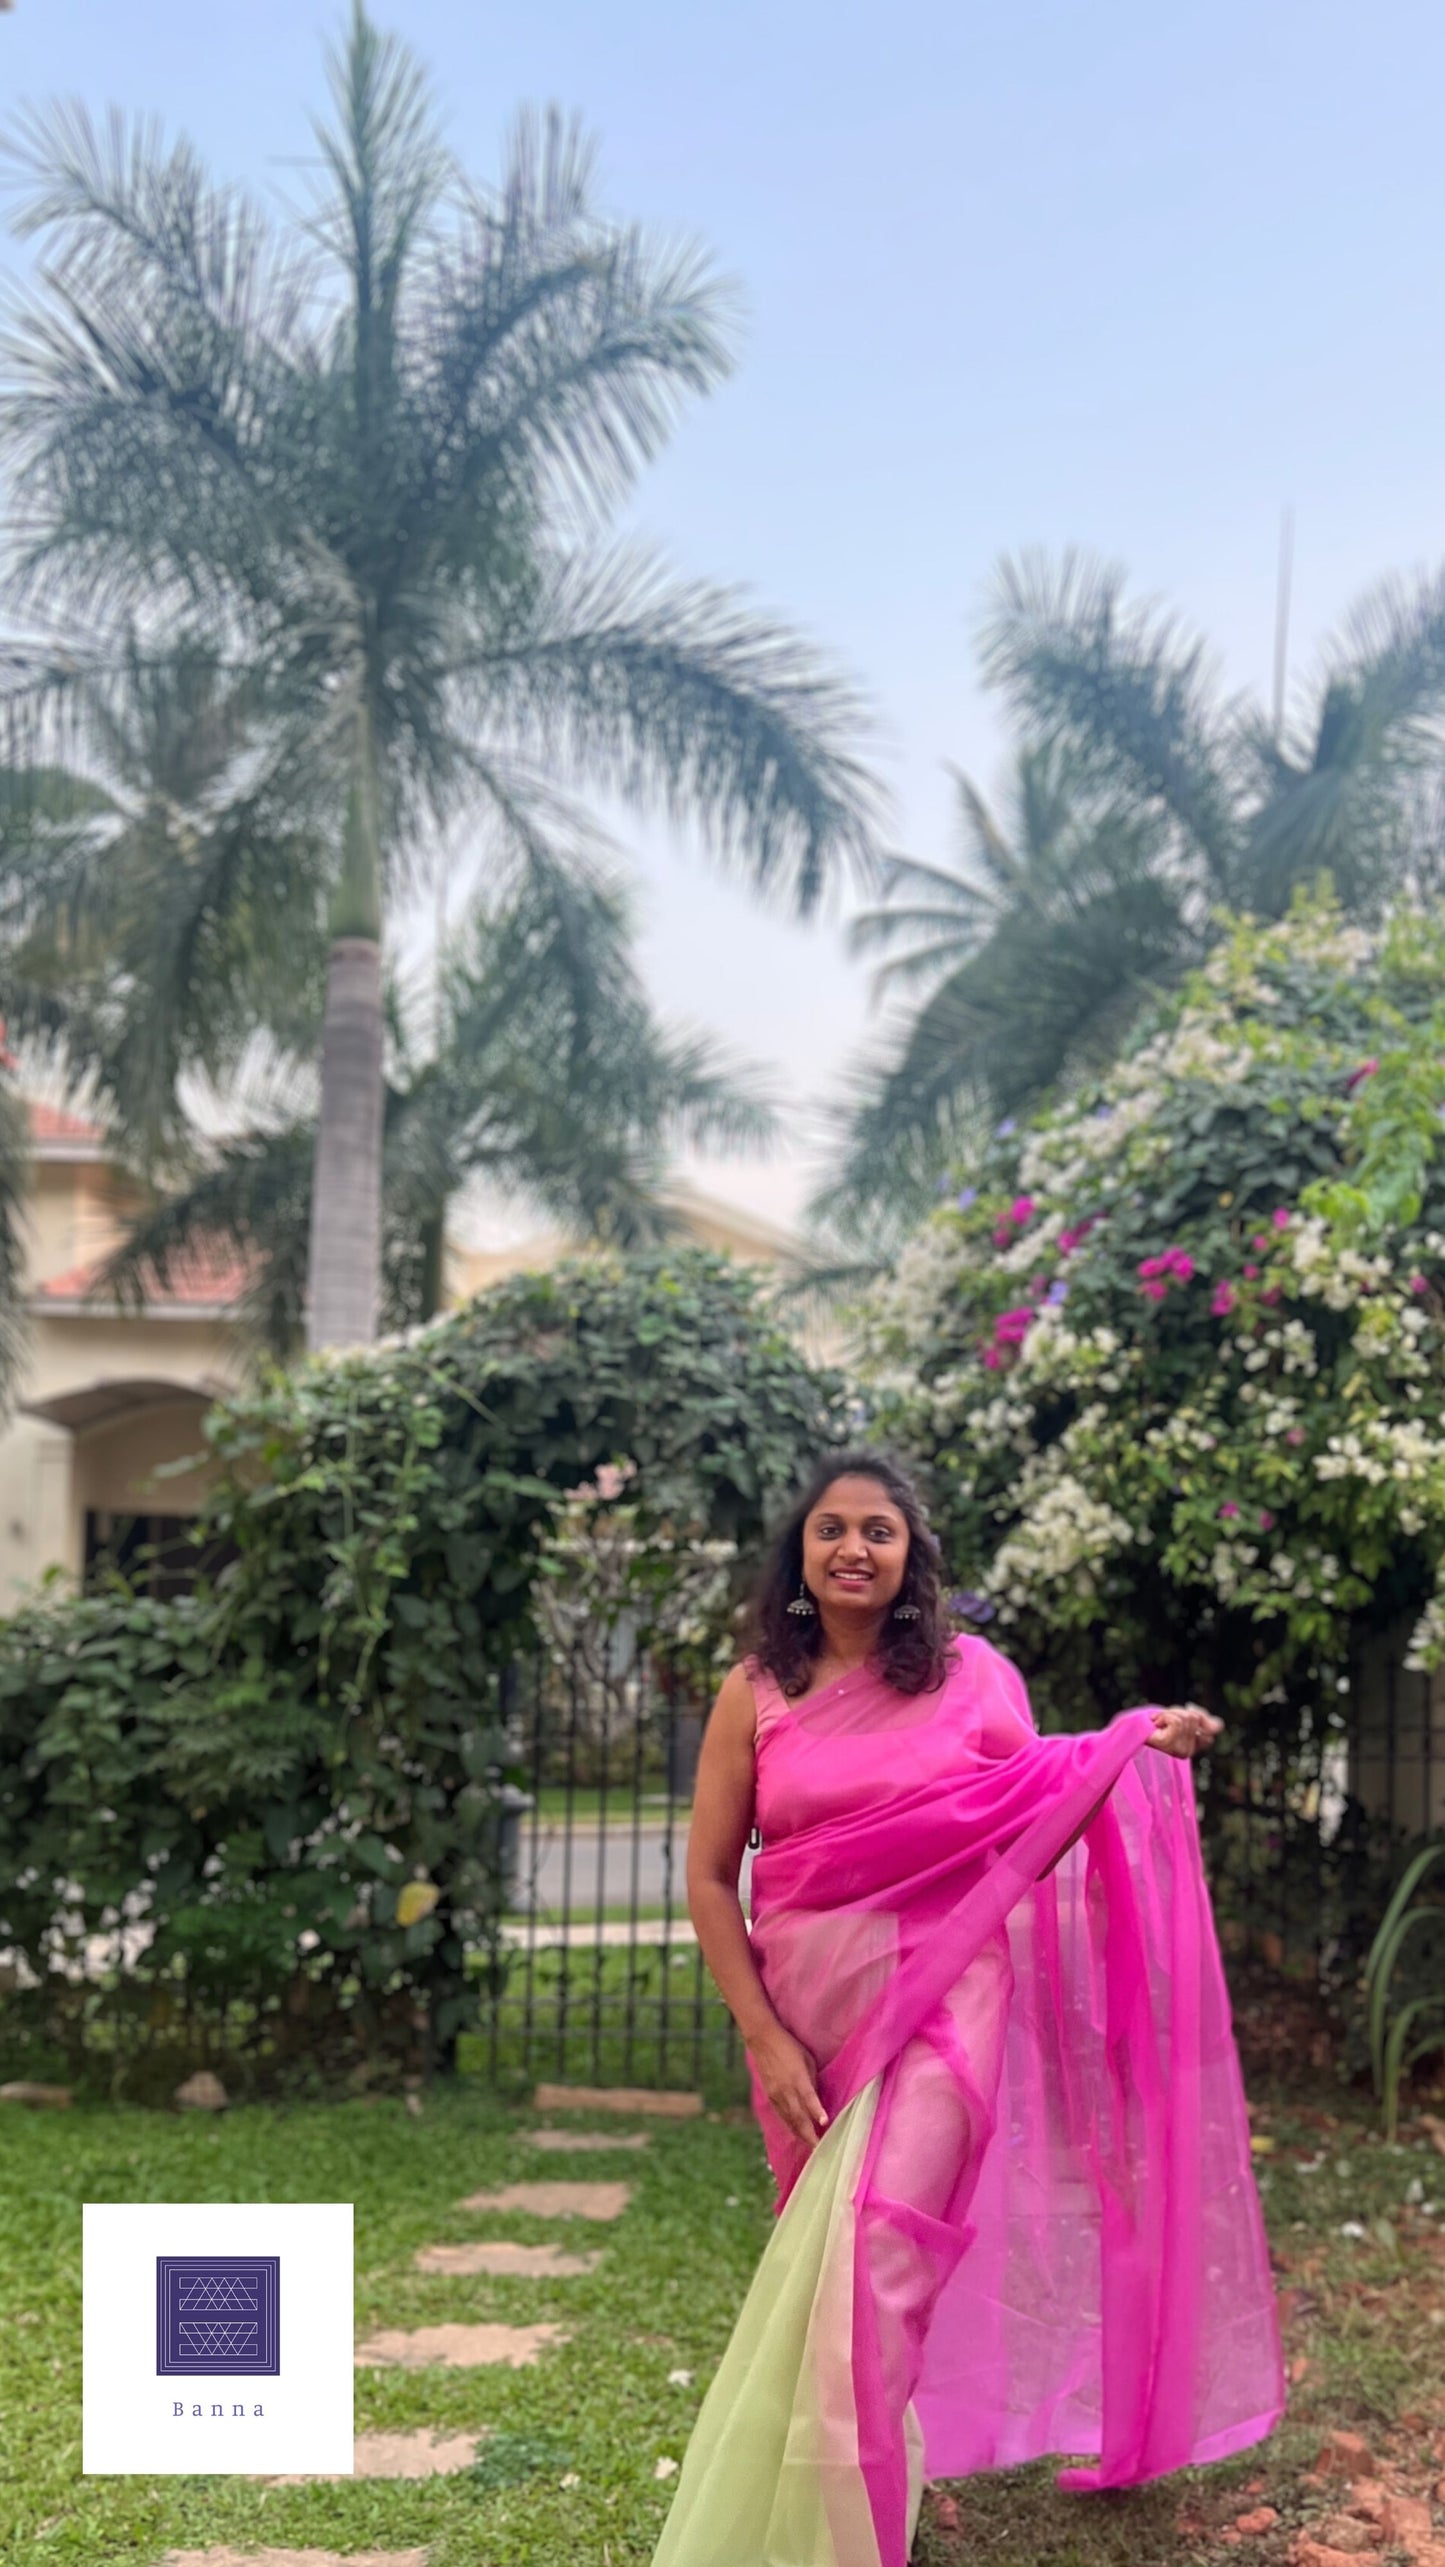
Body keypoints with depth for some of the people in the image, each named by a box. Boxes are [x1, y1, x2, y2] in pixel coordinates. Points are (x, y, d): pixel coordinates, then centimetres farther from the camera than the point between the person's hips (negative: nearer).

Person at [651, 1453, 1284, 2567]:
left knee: (863, 2275, -14)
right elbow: (709, 1878, 0)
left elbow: (1037, 1829, 6)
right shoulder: (756, 1693, -1)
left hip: (939, 2003, -2)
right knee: (816, 2278, 15)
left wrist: (1136, 1756, -8)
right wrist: (763, 2035, -6)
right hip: (807, 2021, 2)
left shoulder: (972, 1676, -1)